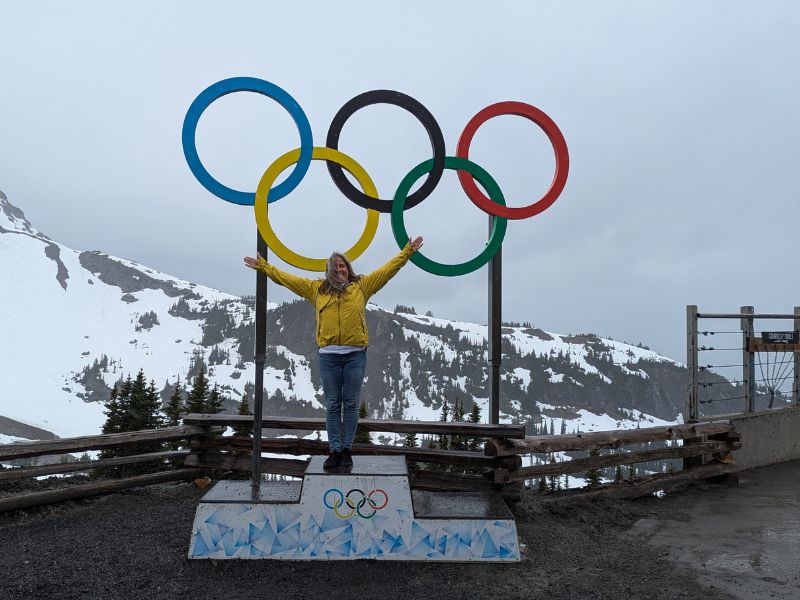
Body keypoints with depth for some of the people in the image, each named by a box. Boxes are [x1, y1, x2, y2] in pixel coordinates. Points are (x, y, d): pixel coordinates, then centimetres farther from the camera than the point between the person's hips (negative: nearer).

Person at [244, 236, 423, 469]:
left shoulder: (362, 284, 9)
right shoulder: (317, 287, 12)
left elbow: (388, 269, 11)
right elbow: (285, 277, 17)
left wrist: (407, 251, 7)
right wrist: (263, 266, 18)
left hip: (355, 354, -1)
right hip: (328, 355, 1)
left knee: (351, 404, 5)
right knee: (332, 405, 6)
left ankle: (346, 449, 14)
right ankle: (334, 450, 13)